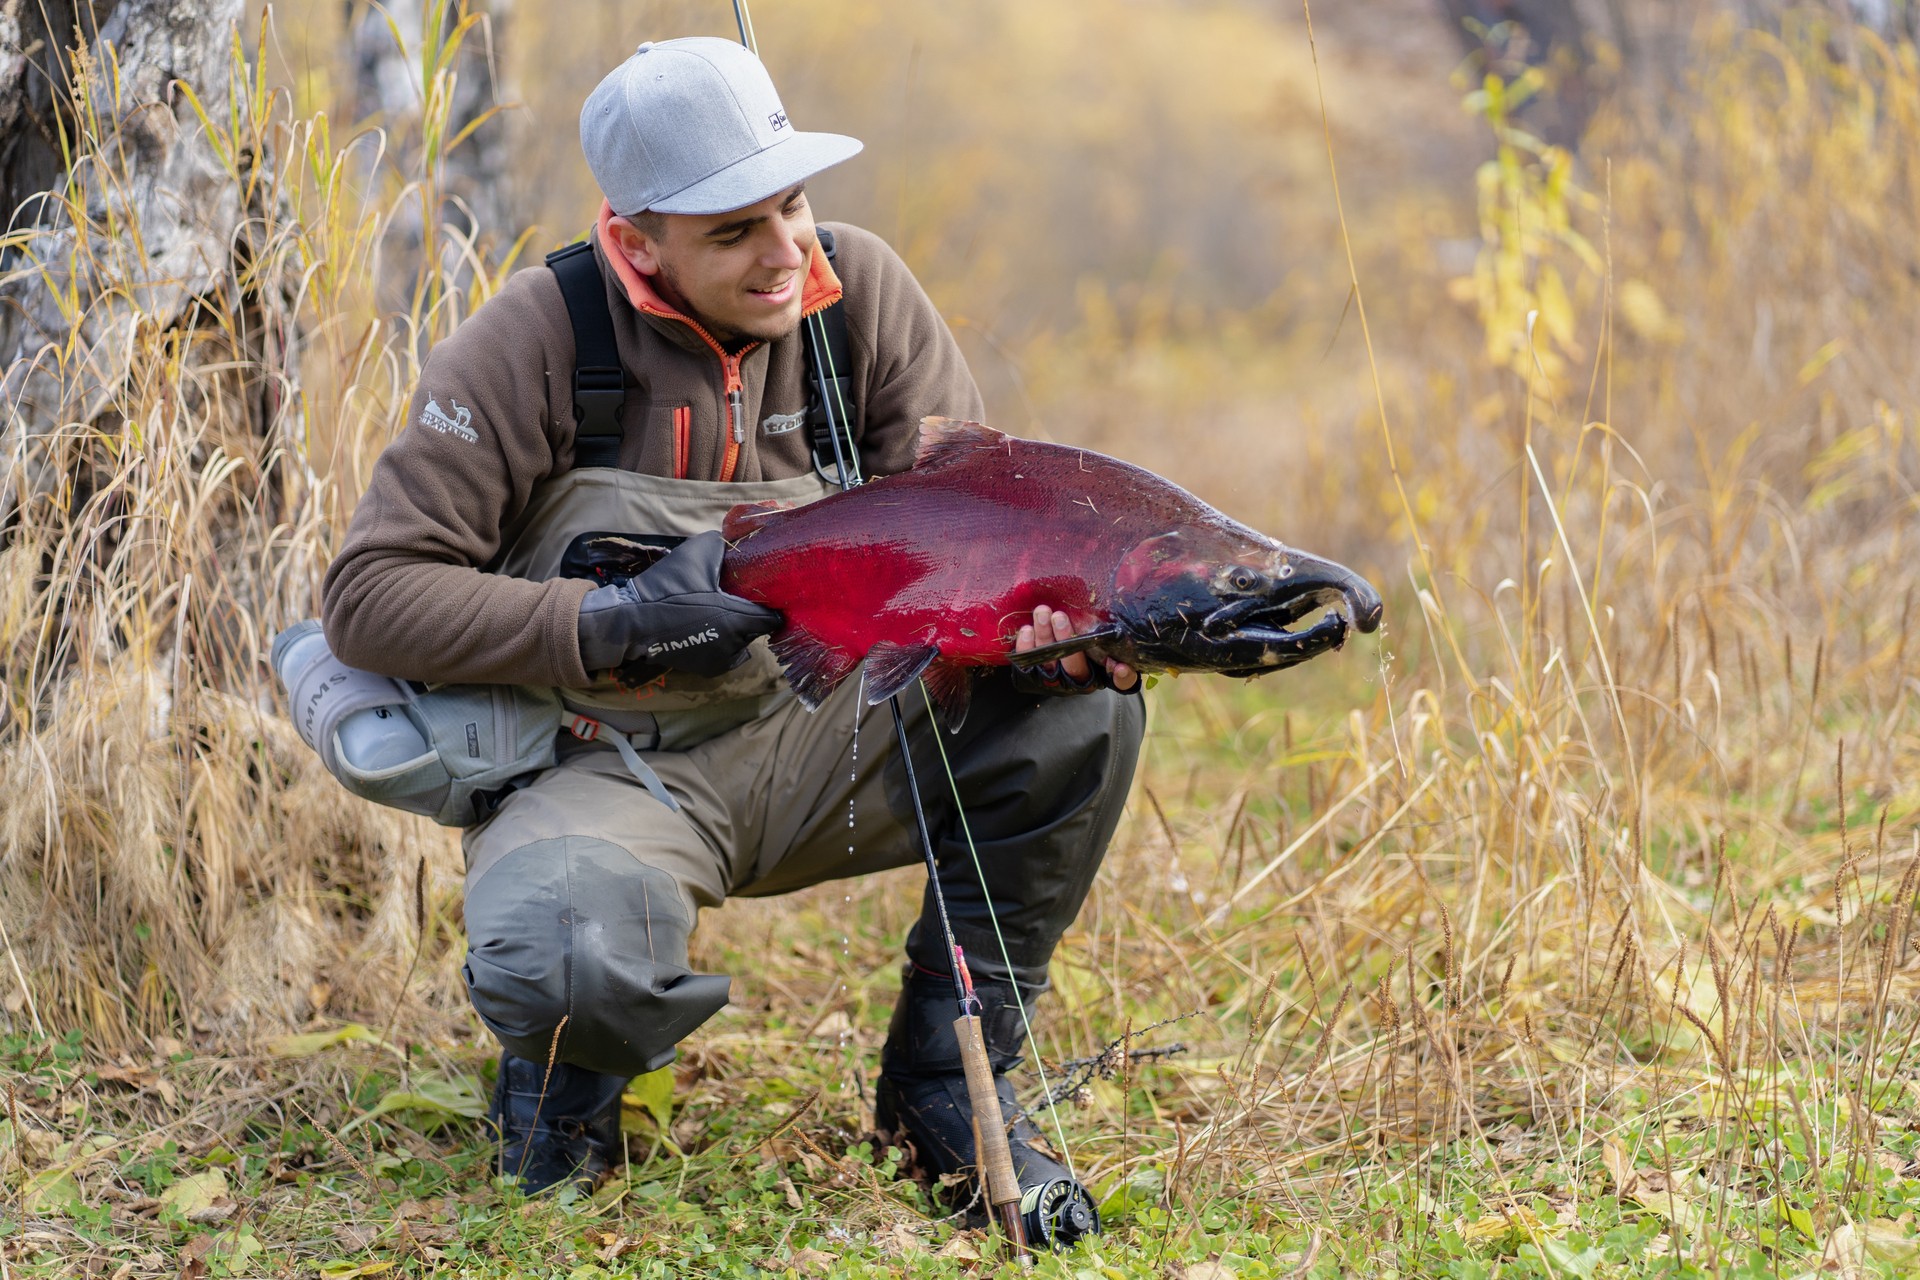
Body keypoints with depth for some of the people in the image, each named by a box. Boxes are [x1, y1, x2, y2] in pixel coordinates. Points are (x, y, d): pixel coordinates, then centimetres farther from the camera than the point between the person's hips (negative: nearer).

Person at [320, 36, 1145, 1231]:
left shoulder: (860, 291, -3)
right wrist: (610, 628, -25)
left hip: (814, 737, 5)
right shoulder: (538, 338, -14)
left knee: (1079, 706, -19)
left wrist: (1056, 621, -26)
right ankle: (566, 1080, 4)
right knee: (567, 954, -39)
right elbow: (369, 594, -15)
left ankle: (947, 1080, -1)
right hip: (605, 763, -4)